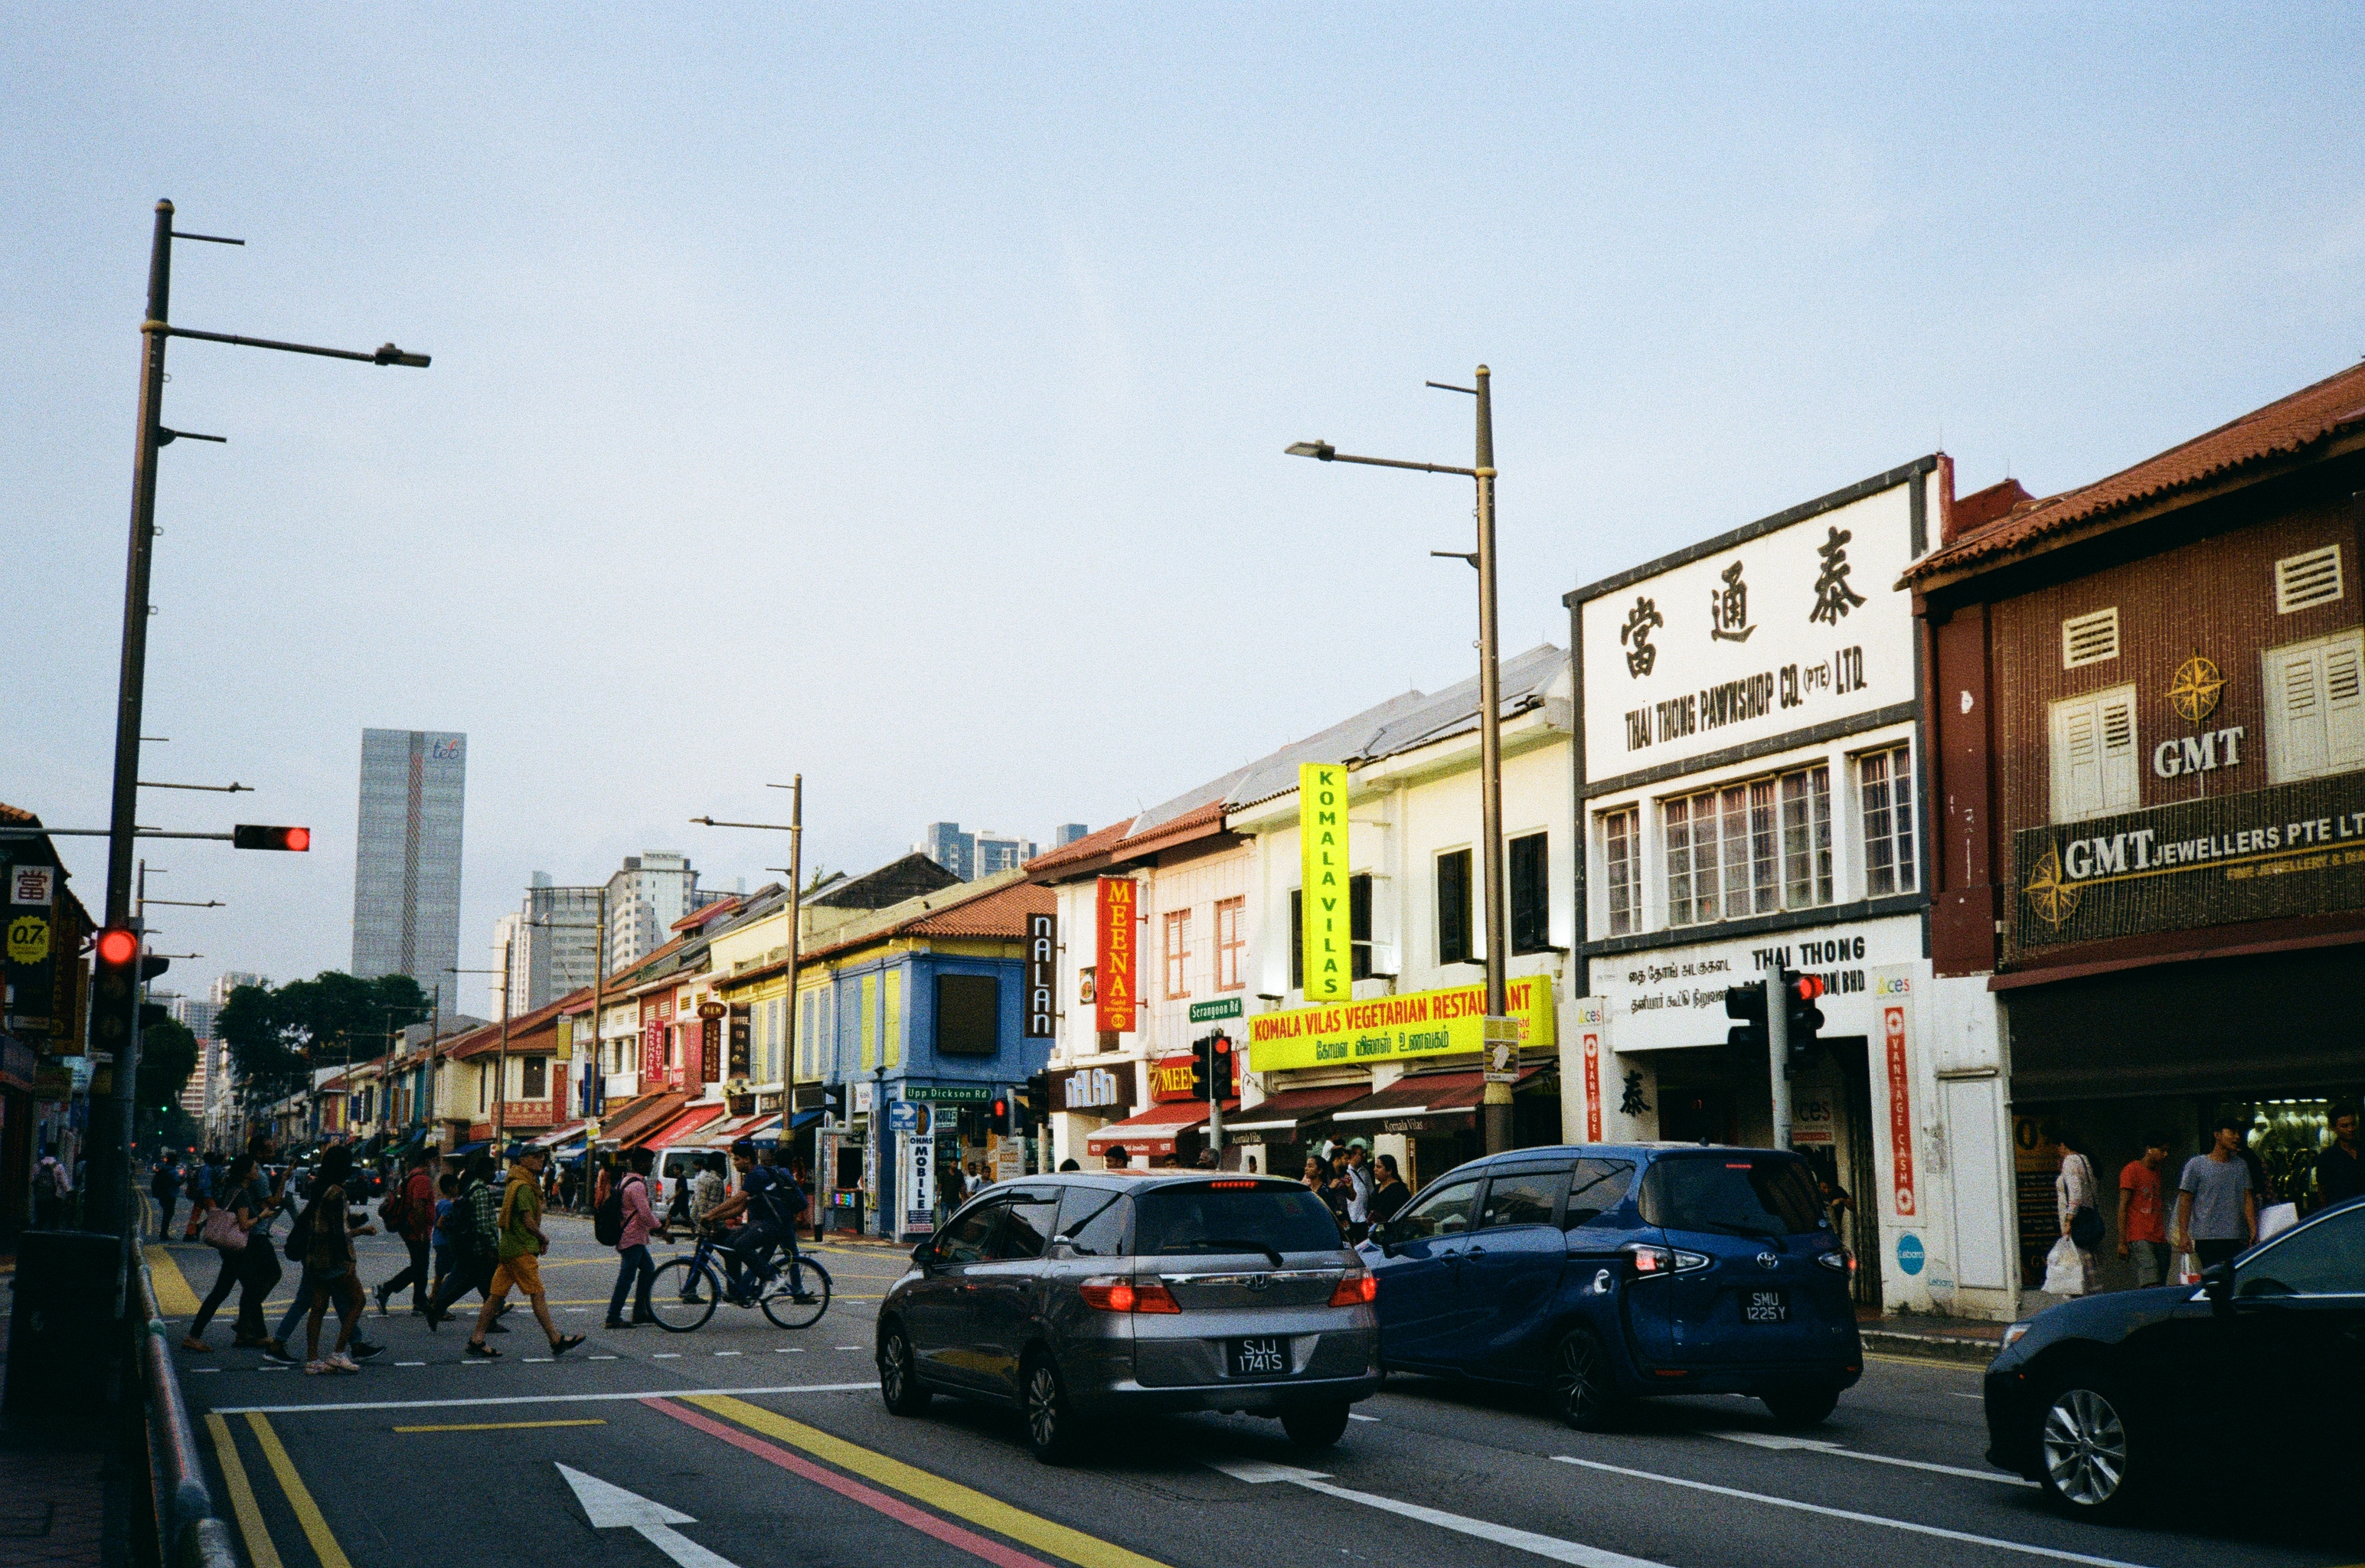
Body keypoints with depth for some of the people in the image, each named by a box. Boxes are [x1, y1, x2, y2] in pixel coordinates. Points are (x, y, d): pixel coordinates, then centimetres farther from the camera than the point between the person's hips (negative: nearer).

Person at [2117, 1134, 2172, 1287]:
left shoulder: (2157, 1172, 21)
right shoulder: (2132, 1170, -2)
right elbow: (2123, 1207, -6)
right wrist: (2122, 1242, -11)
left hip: (2160, 1239, 8)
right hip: (2140, 1239, -8)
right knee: (2152, 1287, -19)